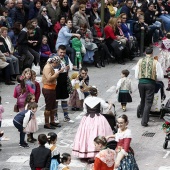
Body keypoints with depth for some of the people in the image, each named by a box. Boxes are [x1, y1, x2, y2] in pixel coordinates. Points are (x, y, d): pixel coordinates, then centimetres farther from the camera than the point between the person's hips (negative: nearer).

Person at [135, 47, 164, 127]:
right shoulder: (156, 62, -4)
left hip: (141, 83, 3)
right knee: (148, 102, 0)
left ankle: (143, 116, 34)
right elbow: (160, 76, -3)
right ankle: (144, 121, -8)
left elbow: (136, 76, 6)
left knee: (142, 101, 21)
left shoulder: (140, 61, 3)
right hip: (150, 84, -3)